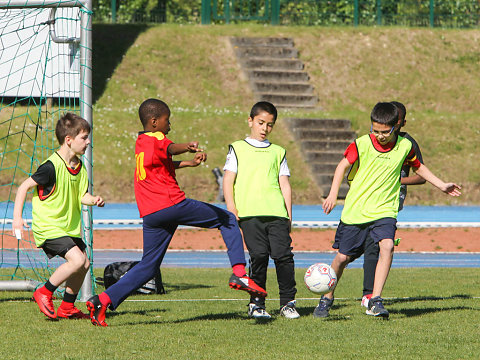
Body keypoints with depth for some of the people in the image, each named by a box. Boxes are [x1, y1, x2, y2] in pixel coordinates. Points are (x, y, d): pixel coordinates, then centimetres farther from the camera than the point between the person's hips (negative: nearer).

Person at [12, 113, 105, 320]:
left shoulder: (79, 167, 5)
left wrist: (93, 200, -10)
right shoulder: (52, 167, -21)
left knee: (84, 264, 8)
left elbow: (81, 194, 12)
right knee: (77, 259, -21)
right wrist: (17, 217, -21)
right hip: (48, 227, -9)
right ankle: (44, 293, -3)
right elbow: (24, 186, -16)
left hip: (69, 226, 9)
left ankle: (67, 307, 25)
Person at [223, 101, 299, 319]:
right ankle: (256, 304, -1)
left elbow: (285, 184, 19)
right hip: (249, 213, -2)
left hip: (276, 213, 2)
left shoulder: (278, 152, 21)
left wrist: (288, 214, 11)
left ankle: (287, 303, -1)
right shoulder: (238, 149, 14)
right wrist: (231, 209, -3)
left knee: (283, 254, -9)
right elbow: (228, 181, 9)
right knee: (258, 256, -12)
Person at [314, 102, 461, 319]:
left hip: (384, 210, 1)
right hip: (355, 210, -1)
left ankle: (376, 300, -23)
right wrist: (333, 194, -16)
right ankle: (327, 297, 30)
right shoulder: (362, 144, -9)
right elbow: (343, 165, -4)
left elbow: (418, 167, 18)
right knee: (343, 257, 5)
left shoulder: (404, 146, -1)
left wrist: (442, 186, 20)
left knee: (387, 246, -26)